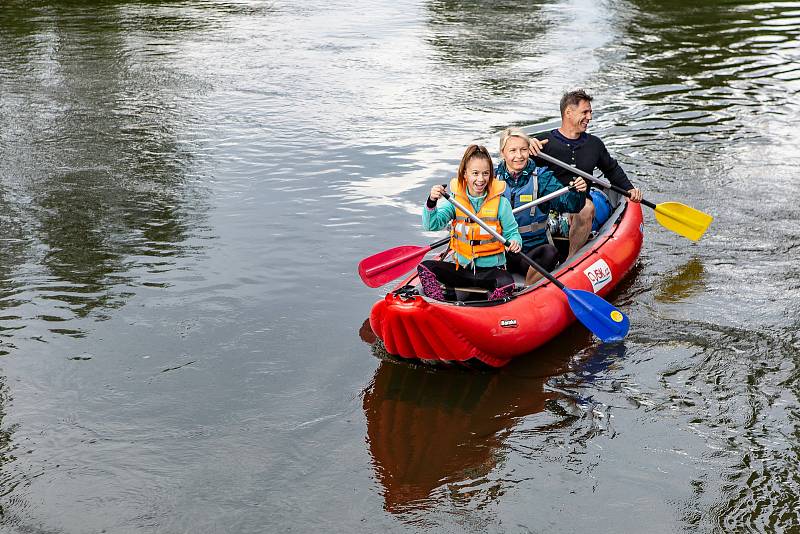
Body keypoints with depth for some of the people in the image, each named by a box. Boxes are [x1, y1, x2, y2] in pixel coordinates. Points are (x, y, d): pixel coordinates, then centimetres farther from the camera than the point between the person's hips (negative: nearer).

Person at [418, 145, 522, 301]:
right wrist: (431, 202, -27)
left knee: (507, 284, -35)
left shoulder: (500, 202, -4)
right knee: (425, 267, -15)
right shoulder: (455, 200, 1)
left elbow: (511, 232, 2)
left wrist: (515, 242, -23)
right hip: (462, 268, 3)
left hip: (491, 269, -3)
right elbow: (432, 224, -7)